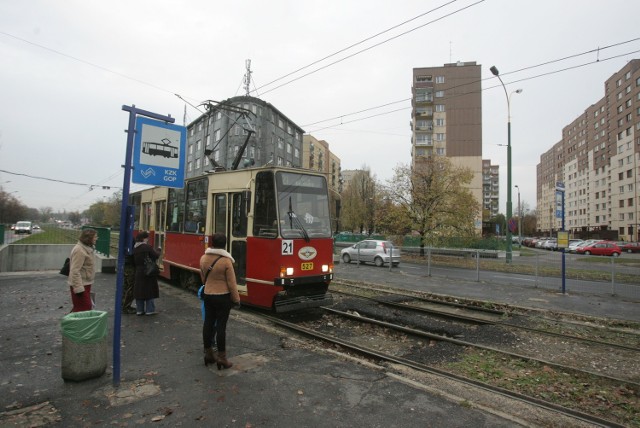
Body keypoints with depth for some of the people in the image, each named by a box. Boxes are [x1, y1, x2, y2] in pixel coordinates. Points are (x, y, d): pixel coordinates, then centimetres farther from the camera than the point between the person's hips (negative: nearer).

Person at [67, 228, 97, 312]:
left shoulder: (86, 248, 10)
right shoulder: (79, 250, -21)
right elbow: (75, 271, -25)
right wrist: (79, 288, -26)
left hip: (85, 284, 10)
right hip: (80, 285, -10)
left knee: (87, 307, 16)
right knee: (84, 308, -6)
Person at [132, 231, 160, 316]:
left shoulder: (135, 248, 5)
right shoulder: (147, 247, -14)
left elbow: (134, 261, 8)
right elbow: (156, 255, -11)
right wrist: (159, 251, 7)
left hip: (138, 272, 6)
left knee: (139, 290, 13)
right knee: (150, 290, 3)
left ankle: (139, 310, 19)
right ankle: (149, 310, 7)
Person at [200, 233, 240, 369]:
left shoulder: (203, 258, -2)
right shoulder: (226, 261, -19)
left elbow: (202, 277, 12)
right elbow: (232, 283, -14)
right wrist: (236, 299, -2)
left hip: (208, 295, 6)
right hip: (223, 297, -5)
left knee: (208, 323, 13)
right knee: (221, 326, -1)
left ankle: (208, 353, 25)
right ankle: (221, 357, 6)